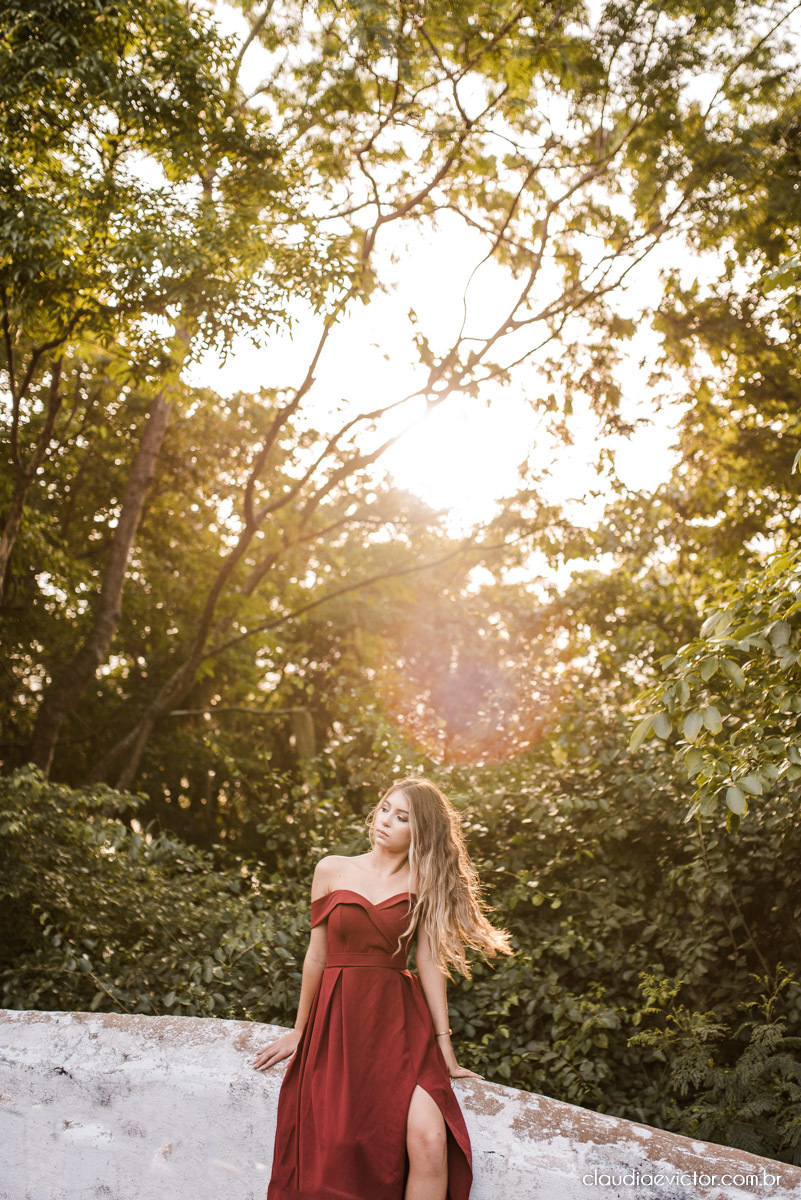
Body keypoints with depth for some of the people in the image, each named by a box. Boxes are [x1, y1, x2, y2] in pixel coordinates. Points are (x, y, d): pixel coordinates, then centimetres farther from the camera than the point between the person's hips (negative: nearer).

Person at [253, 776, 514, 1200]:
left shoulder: (424, 883, 6)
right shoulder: (332, 870, 6)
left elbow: (429, 963, 3)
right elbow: (317, 955, 12)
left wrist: (445, 1052, 0)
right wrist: (299, 1030, 17)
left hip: (398, 1021, 0)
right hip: (338, 1020, 0)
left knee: (430, 1142, -22)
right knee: (337, 1154, -18)